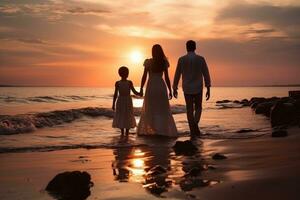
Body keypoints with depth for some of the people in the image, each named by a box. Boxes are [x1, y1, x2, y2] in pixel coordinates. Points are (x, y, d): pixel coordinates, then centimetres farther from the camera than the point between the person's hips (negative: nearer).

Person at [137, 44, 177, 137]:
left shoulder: (148, 62, -4)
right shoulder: (164, 62, 0)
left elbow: (144, 77, -5)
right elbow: (167, 78, 0)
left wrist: (141, 88, 3)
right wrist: (170, 91, 6)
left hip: (151, 86, -1)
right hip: (161, 86, 1)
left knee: (149, 110, 10)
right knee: (163, 110, 8)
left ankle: (147, 130, 9)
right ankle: (164, 130, 5)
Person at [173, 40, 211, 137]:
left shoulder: (181, 59, -5)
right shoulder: (201, 59, -5)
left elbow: (177, 75, -1)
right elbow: (206, 74, -5)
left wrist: (174, 88, 9)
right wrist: (208, 89, -1)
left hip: (187, 88, 0)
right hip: (198, 88, 0)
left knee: (190, 109, 9)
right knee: (198, 108, 16)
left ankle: (193, 131, 8)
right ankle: (195, 123, -9)